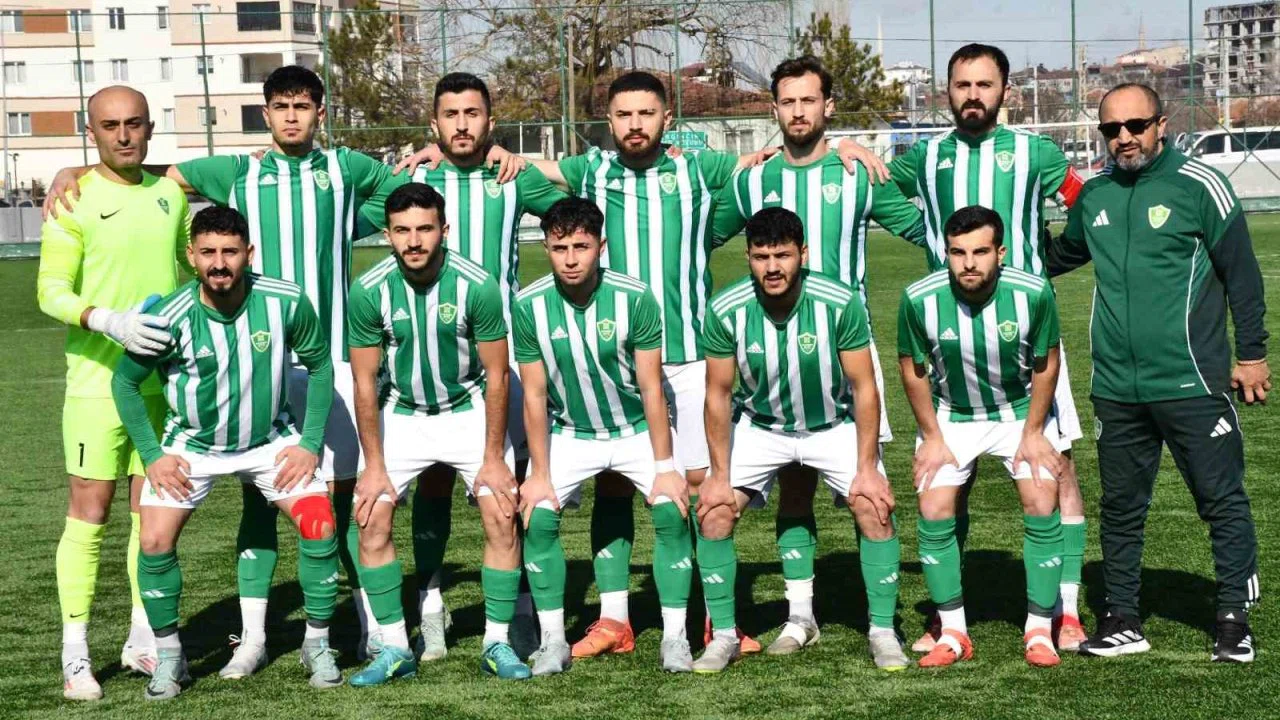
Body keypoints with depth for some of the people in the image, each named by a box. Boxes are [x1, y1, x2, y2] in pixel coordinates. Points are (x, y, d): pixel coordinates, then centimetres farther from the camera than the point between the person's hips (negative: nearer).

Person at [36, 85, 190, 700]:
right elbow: (50, 291, -10)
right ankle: (75, 655, 2)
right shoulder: (74, 200, -6)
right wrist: (110, 321, -24)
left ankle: (142, 641, 20)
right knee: (89, 511, -4)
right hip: (98, 379, -5)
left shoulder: (170, 194, 10)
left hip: (165, 378, 5)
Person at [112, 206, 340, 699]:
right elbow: (124, 381, -7)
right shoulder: (171, 318, -24)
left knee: (319, 526, -13)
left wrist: (311, 444, -9)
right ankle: (169, 655, 8)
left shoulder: (287, 302, -21)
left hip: (271, 440, 1)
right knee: (155, 541, -13)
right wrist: (152, 455, -11)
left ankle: (318, 646, 7)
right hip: (191, 445, -1)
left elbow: (319, 365, -4)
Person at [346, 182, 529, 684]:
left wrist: (494, 458, -11)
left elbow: (496, 376, -12)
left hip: (469, 412, -1)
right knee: (371, 522, -9)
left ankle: (498, 644, 4)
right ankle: (395, 648, 3)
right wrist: (374, 466, -9)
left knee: (502, 521, -11)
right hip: (401, 414, 1)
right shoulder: (369, 291, -17)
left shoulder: (477, 285, -21)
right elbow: (365, 383, -9)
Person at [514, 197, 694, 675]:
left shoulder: (635, 299, -20)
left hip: (636, 428, -1)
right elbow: (535, 396, -9)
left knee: (673, 513, -18)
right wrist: (539, 474, -10)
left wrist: (664, 468, -16)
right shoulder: (529, 306, -16)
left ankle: (675, 637, -7)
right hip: (568, 433, 1)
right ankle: (553, 641, -2)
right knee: (537, 519, -15)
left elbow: (651, 388, -15)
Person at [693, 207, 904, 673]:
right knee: (713, 511, -13)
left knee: (874, 505, -19)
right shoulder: (726, 311, -21)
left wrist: (867, 469, -18)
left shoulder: (840, 303, -25)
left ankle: (883, 632, -3)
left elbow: (864, 388, -16)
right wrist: (720, 475, -11)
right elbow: (718, 394, -10)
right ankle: (723, 636, 2)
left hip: (834, 423, -1)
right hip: (758, 424, 1)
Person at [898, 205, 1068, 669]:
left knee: (1043, 511, -11)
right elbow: (912, 368, -7)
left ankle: (1040, 631, 4)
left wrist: (1033, 433, -7)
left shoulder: (1033, 293, -25)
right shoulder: (920, 299, -25)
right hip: (950, 416, 1)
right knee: (933, 516, -8)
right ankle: (953, 633, 7)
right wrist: (932, 436, -6)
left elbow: (1045, 365, -8)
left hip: (1021, 410, -1)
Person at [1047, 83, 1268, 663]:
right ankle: (1122, 620, 22)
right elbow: (1059, 257, 29)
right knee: (1120, 507, 11)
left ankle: (1234, 620, 12)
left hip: (1191, 385, -5)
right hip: (1116, 390, 5)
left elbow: (1242, 274, -2)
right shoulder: (1094, 196, 10)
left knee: (1223, 501, 1)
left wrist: (1251, 354, -2)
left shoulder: (1198, 185, -5)